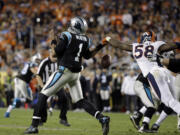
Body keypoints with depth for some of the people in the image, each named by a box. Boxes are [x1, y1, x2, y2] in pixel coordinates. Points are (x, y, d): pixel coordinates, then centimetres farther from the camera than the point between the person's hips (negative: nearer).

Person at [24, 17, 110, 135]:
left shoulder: (66, 36, -10)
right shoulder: (85, 40, 8)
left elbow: (56, 53, -11)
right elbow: (88, 56, 21)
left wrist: (56, 43, 6)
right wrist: (99, 47, 29)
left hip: (64, 71, -6)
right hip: (76, 73, 6)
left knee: (44, 94, 2)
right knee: (80, 101, 12)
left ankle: (34, 125, -3)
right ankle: (102, 118, -5)